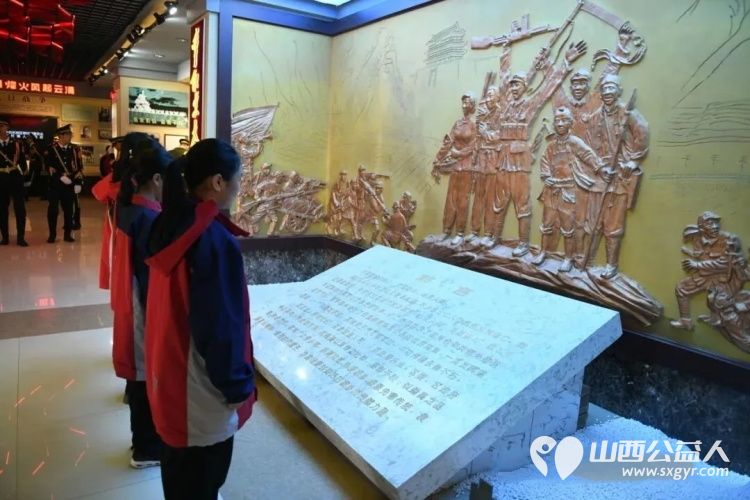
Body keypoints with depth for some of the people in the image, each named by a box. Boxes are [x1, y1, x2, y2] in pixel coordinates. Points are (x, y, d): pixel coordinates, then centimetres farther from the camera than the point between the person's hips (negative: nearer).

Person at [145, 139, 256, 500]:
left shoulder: (169, 224, -2)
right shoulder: (215, 241, -28)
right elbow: (221, 325, -25)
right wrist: (237, 385, -12)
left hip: (169, 367, 8)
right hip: (199, 381, -8)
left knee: (178, 463, 29)